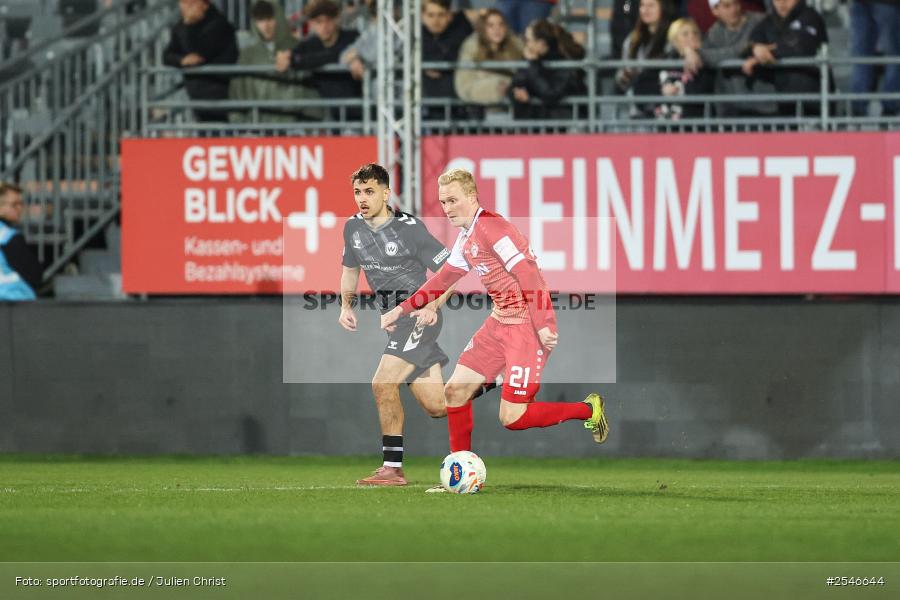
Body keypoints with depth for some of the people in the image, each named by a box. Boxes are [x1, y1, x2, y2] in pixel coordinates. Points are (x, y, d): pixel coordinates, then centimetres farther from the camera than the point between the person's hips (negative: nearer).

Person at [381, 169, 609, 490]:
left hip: (527, 328, -10)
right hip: (499, 323, 10)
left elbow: (530, 276, -22)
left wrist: (543, 325, -26)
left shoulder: (492, 229, -18)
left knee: (512, 418, -11)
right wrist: (401, 309, 23)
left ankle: (589, 410, 8)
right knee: (455, 391, 7)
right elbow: (441, 281, 25)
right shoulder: (466, 239, 12)